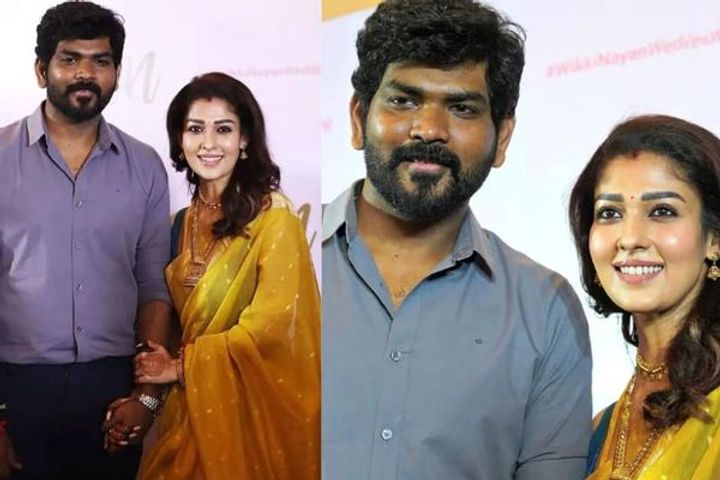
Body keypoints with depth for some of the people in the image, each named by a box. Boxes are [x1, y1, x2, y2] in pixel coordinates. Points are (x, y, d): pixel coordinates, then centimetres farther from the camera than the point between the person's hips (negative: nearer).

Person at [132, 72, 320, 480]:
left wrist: (183, 366, -9)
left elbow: (271, 323, -18)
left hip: (254, 406, -6)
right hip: (193, 404, 6)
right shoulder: (184, 221, 8)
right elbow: (179, 321, 13)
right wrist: (150, 389, -4)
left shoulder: (273, 214, -12)